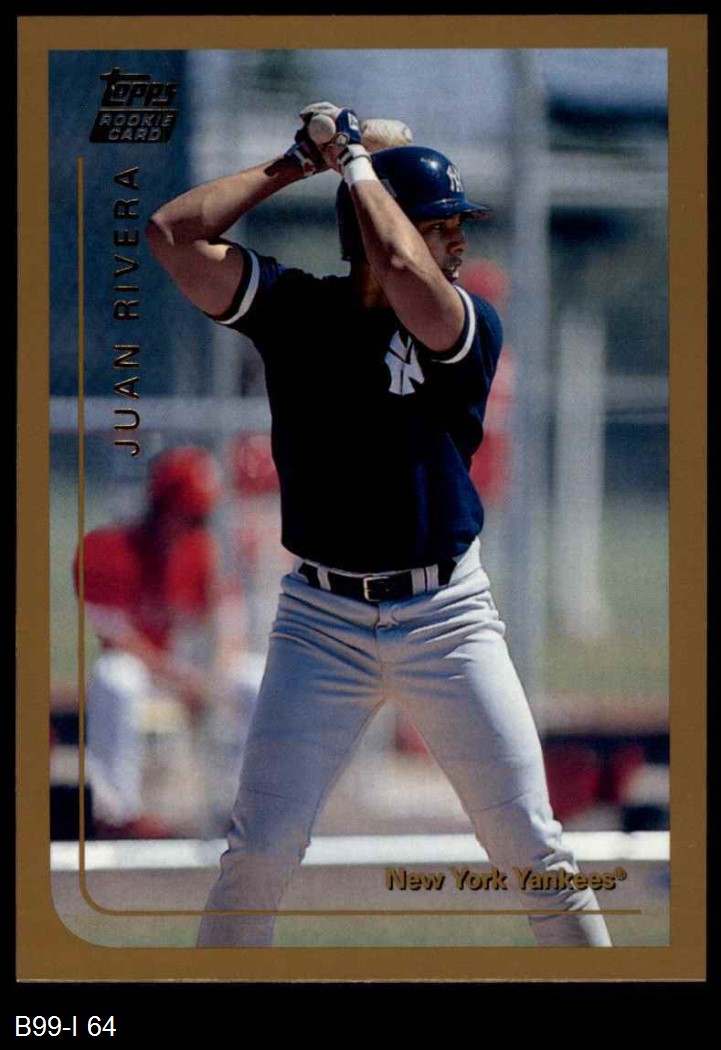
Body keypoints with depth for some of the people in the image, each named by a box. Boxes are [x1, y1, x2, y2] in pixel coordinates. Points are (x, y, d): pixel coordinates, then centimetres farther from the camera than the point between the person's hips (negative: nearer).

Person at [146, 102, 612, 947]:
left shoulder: (471, 326, -2)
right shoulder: (294, 307, 3)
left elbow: (405, 277, -23)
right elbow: (173, 234, -5)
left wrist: (355, 160, -9)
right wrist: (296, 162, -1)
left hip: (447, 616, 0)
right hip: (321, 619, 0)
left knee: (530, 846, -2)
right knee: (260, 852, -4)